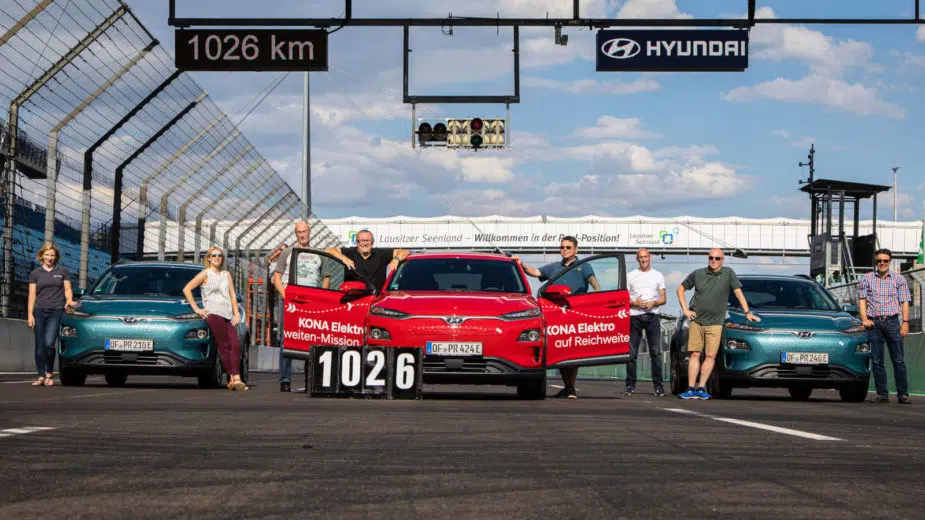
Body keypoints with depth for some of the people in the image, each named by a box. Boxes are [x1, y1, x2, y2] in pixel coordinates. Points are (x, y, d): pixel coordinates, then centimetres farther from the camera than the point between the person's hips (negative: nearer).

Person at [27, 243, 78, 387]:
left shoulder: (63, 272, 10)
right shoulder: (35, 273, 11)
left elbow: (68, 290, 12)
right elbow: (32, 295, 8)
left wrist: (69, 300, -10)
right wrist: (30, 314, 0)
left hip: (56, 311, -2)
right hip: (39, 311, 2)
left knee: (49, 343, -16)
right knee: (40, 346, 0)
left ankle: (49, 373, 0)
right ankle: (41, 376, 5)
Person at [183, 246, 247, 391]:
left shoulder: (226, 274, 23)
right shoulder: (205, 274, 7)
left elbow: (232, 295, 21)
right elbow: (187, 289, 2)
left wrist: (236, 313, 9)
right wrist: (196, 308, -2)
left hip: (228, 315, 5)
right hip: (213, 313, -5)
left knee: (236, 344, -13)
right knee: (224, 345, -13)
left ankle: (236, 379, -17)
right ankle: (232, 379, -12)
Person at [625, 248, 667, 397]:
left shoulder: (658, 276, 13)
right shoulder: (630, 276, 12)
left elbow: (663, 299, 11)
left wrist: (654, 303, -10)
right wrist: (635, 302, -11)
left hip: (652, 316, 0)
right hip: (634, 317, 0)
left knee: (656, 352, -7)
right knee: (631, 352, -1)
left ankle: (658, 385, -6)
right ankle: (630, 385, 4)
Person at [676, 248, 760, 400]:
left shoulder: (728, 274, 2)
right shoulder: (697, 274, 5)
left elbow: (738, 292, 1)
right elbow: (680, 289, 14)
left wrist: (747, 313, -6)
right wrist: (685, 310, 5)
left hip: (715, 323, -1)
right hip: (696, 321, 1)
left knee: (711, 356, -7)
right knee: (694, 354, -1)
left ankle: (701, 388, -4)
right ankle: (691, 389, -2)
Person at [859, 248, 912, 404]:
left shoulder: (899, 279, 10)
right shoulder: (866, 279, 11)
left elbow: (904, 301, 7)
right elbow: (862, 299, 8)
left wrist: (905, 322, -4)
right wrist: (864, 318, -6)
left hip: (892, 322, -1)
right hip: (874, 323, 1)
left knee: (898, 360, -5)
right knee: (877, 361, 0)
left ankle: (903, 394, -4)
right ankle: (882, 394, 5)